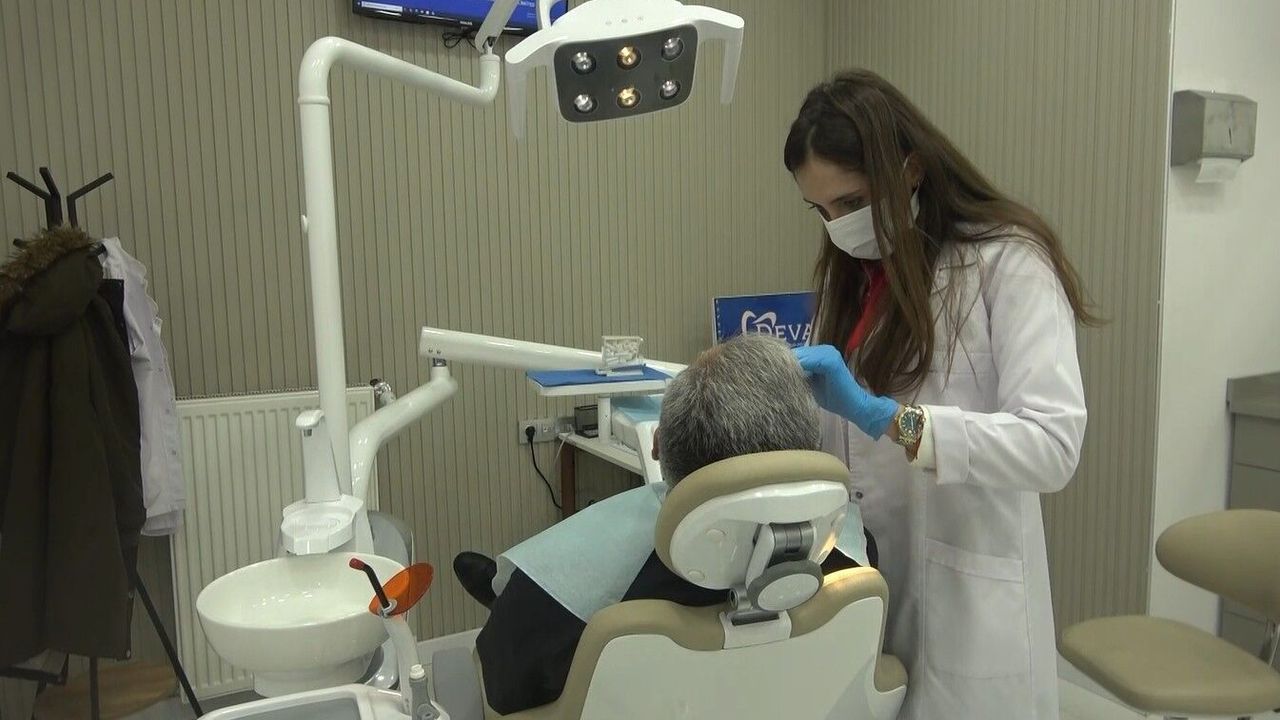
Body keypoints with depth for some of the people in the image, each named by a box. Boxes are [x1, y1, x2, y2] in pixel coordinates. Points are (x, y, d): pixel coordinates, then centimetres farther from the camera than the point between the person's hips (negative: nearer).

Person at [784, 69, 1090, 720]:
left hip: (961, 601, -6)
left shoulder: (1008, 262, -12)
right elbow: (844, 432, 10)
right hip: (857, 587, 6)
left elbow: (1054, 446, -22)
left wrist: (883, 415, -30)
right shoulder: (852, 271, 9)